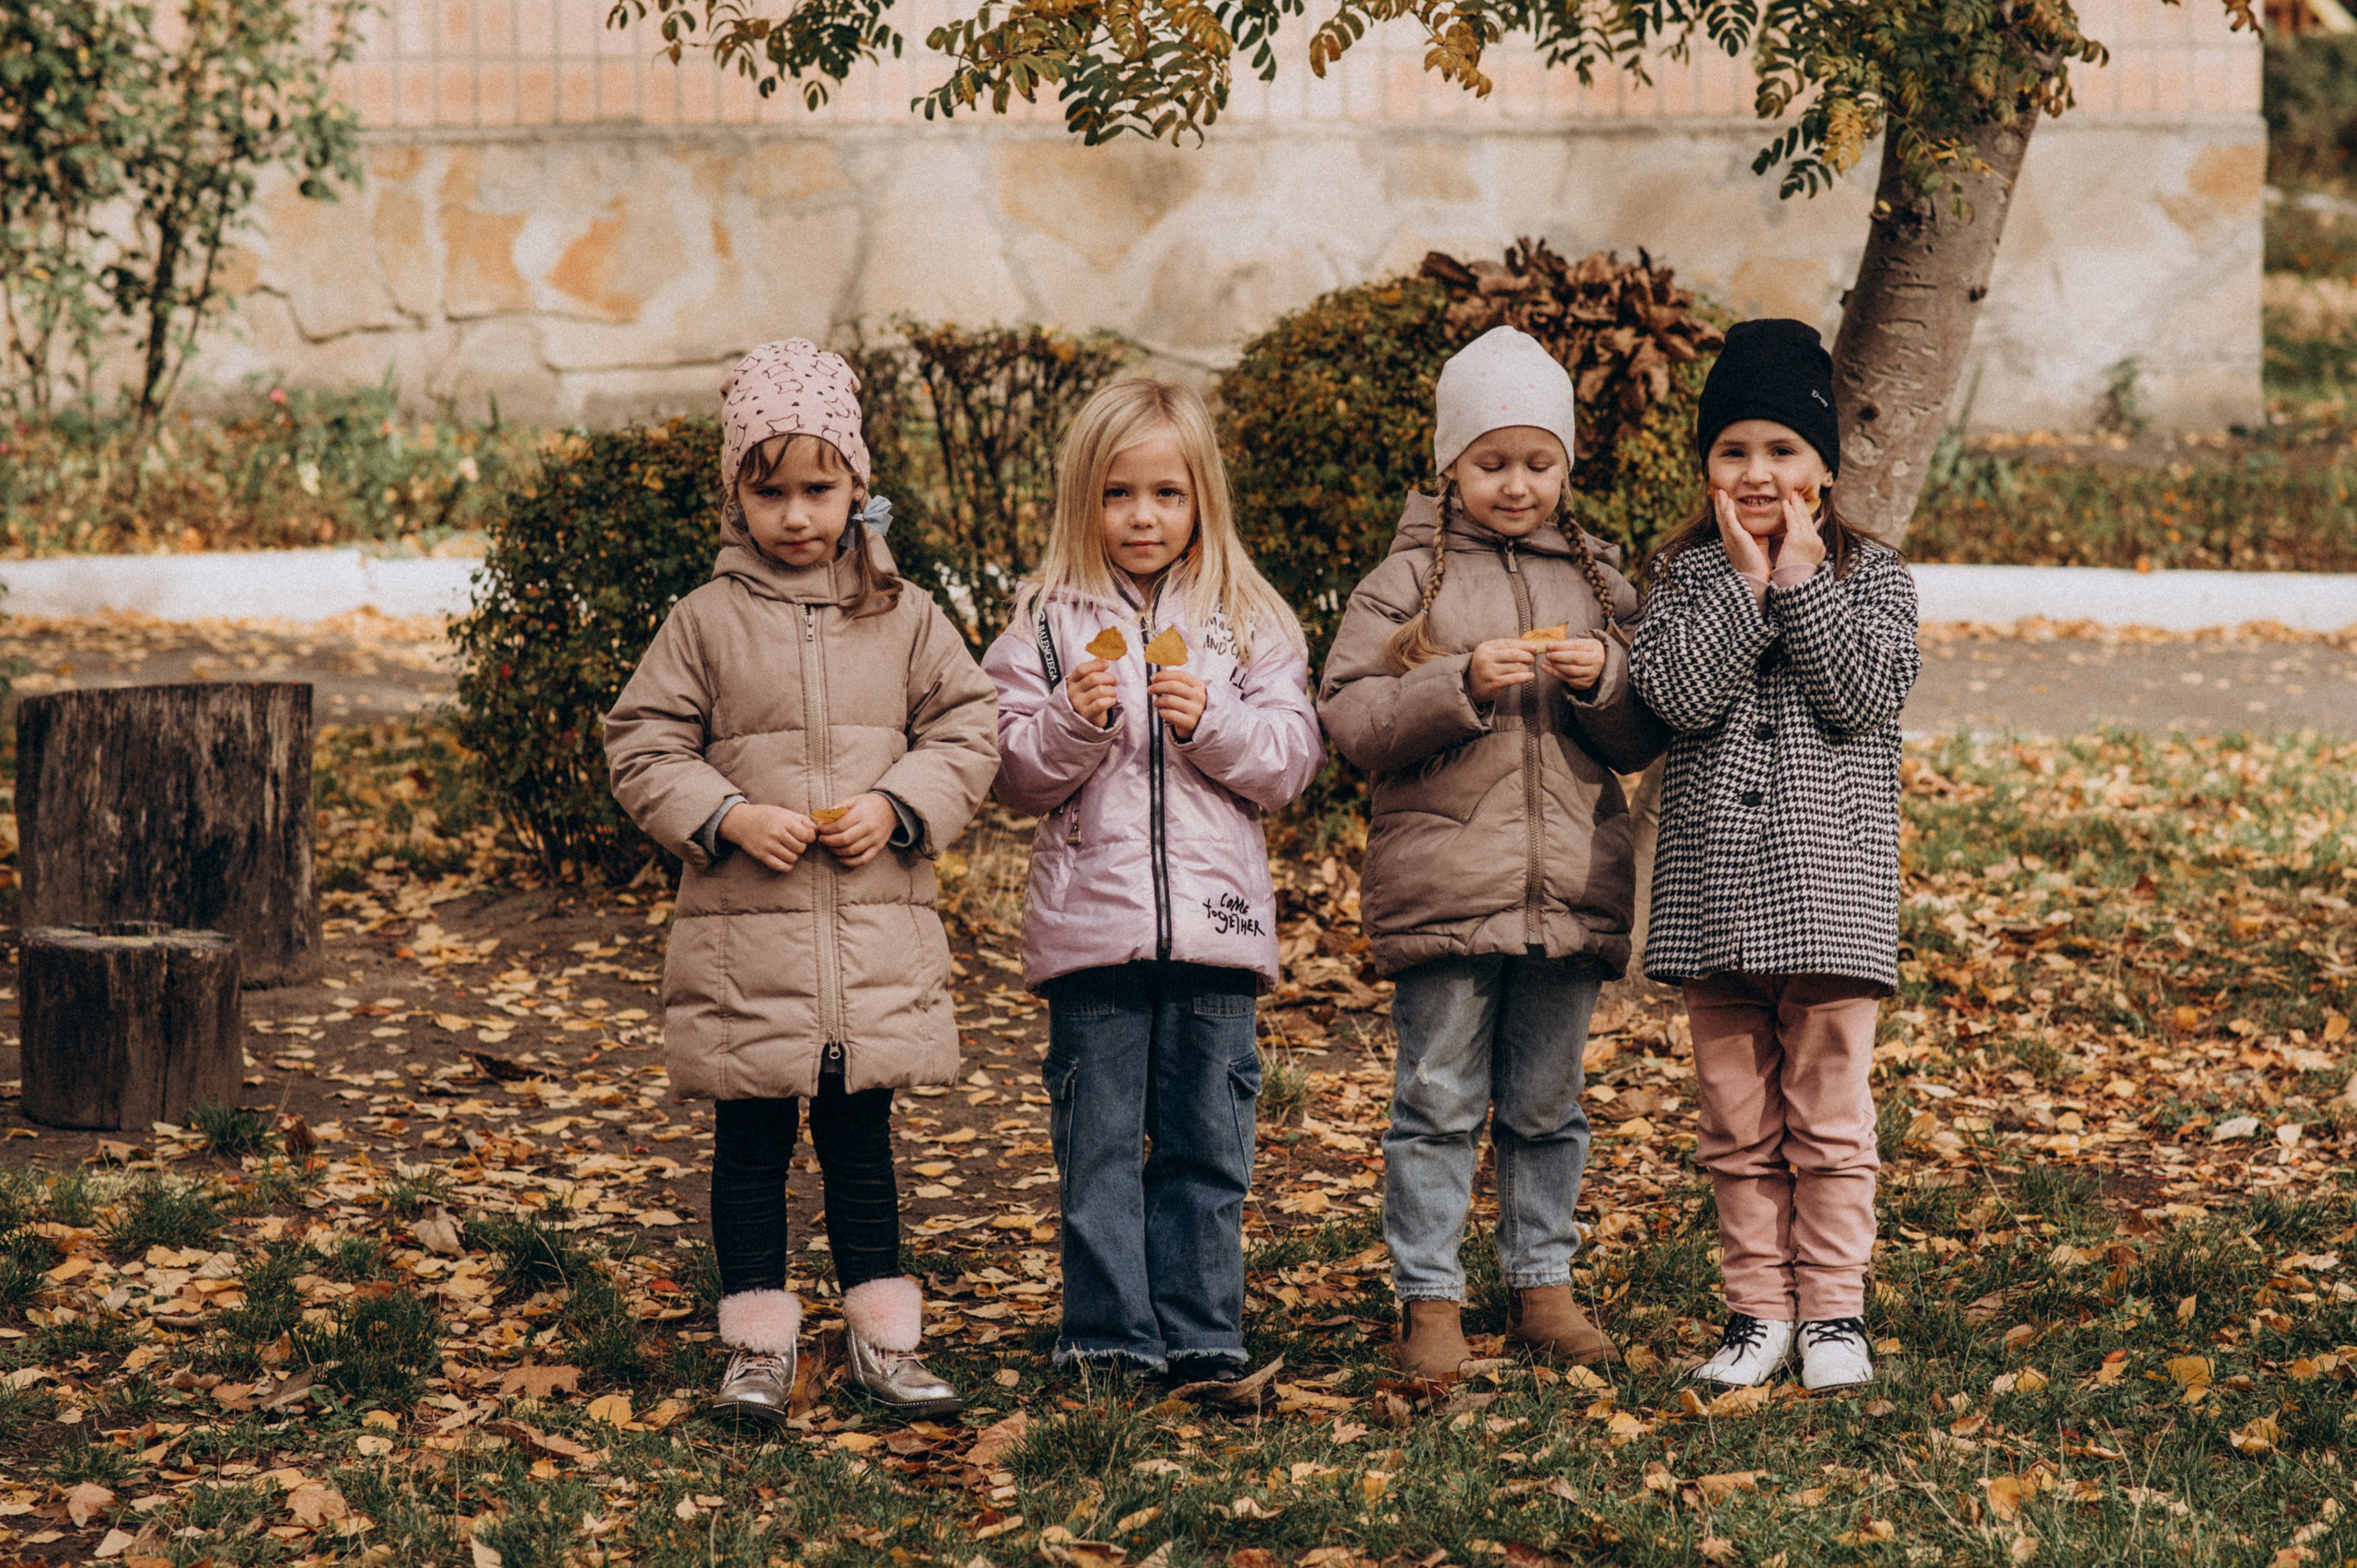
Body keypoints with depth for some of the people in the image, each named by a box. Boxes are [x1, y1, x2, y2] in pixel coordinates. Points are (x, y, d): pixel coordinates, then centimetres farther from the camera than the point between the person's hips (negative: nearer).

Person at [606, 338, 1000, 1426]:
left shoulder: (902, 618, 5)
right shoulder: (706, 622, -1)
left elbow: (966, 733, 8)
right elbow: (643, 749, 1)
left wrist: (897, 807, -9)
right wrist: (728, 817, -14)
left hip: (878, 937, 1)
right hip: (742, 937, -1)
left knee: (861, 1141, 10)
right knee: (750, 1145, 6)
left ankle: (883, 1337, 19)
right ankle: (758, 1345, 15)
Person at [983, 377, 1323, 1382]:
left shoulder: (1247, 623, 7)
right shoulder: (1046, 625, 4)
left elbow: (1291, 761, 2)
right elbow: (1015, 776, 2)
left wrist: (1212, 722, -14)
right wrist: (1072, 721, -16)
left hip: (1214, 920, 1)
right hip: (1090, 922, -1)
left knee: (1207, 1140, 6)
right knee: (1097, 1141, 4)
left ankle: (1200, 1332, 14)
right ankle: (1110, 1334, 12)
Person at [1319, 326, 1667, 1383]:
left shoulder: (1599, 583, 11)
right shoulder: (1407, 580, 1)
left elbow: (1645, 741, 11)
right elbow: (1351, 719, -7)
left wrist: (1605, 679, -9)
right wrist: (1461, 684, -19)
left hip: (1571, 887, 3)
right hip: (1441, 886, -3)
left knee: (1547, 1104, 11)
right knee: (1439, 1103, 1)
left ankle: (1543, 1283, 22)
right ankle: (1428, 1297, 8)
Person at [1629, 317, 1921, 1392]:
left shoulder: (1870, 574, 3)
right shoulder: (1685, 576, 6)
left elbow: (1870, 696, -12)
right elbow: (1680, 696, -10)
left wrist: (1802, 578, -12)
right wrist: (1744, 581, -13)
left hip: (1828, 881, -2)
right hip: (1713, 885, 2)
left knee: (1828, 1117, 2)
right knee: (1736, 1120, 8)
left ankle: (1831, 1310, 12)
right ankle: (1759, 1310, 18)